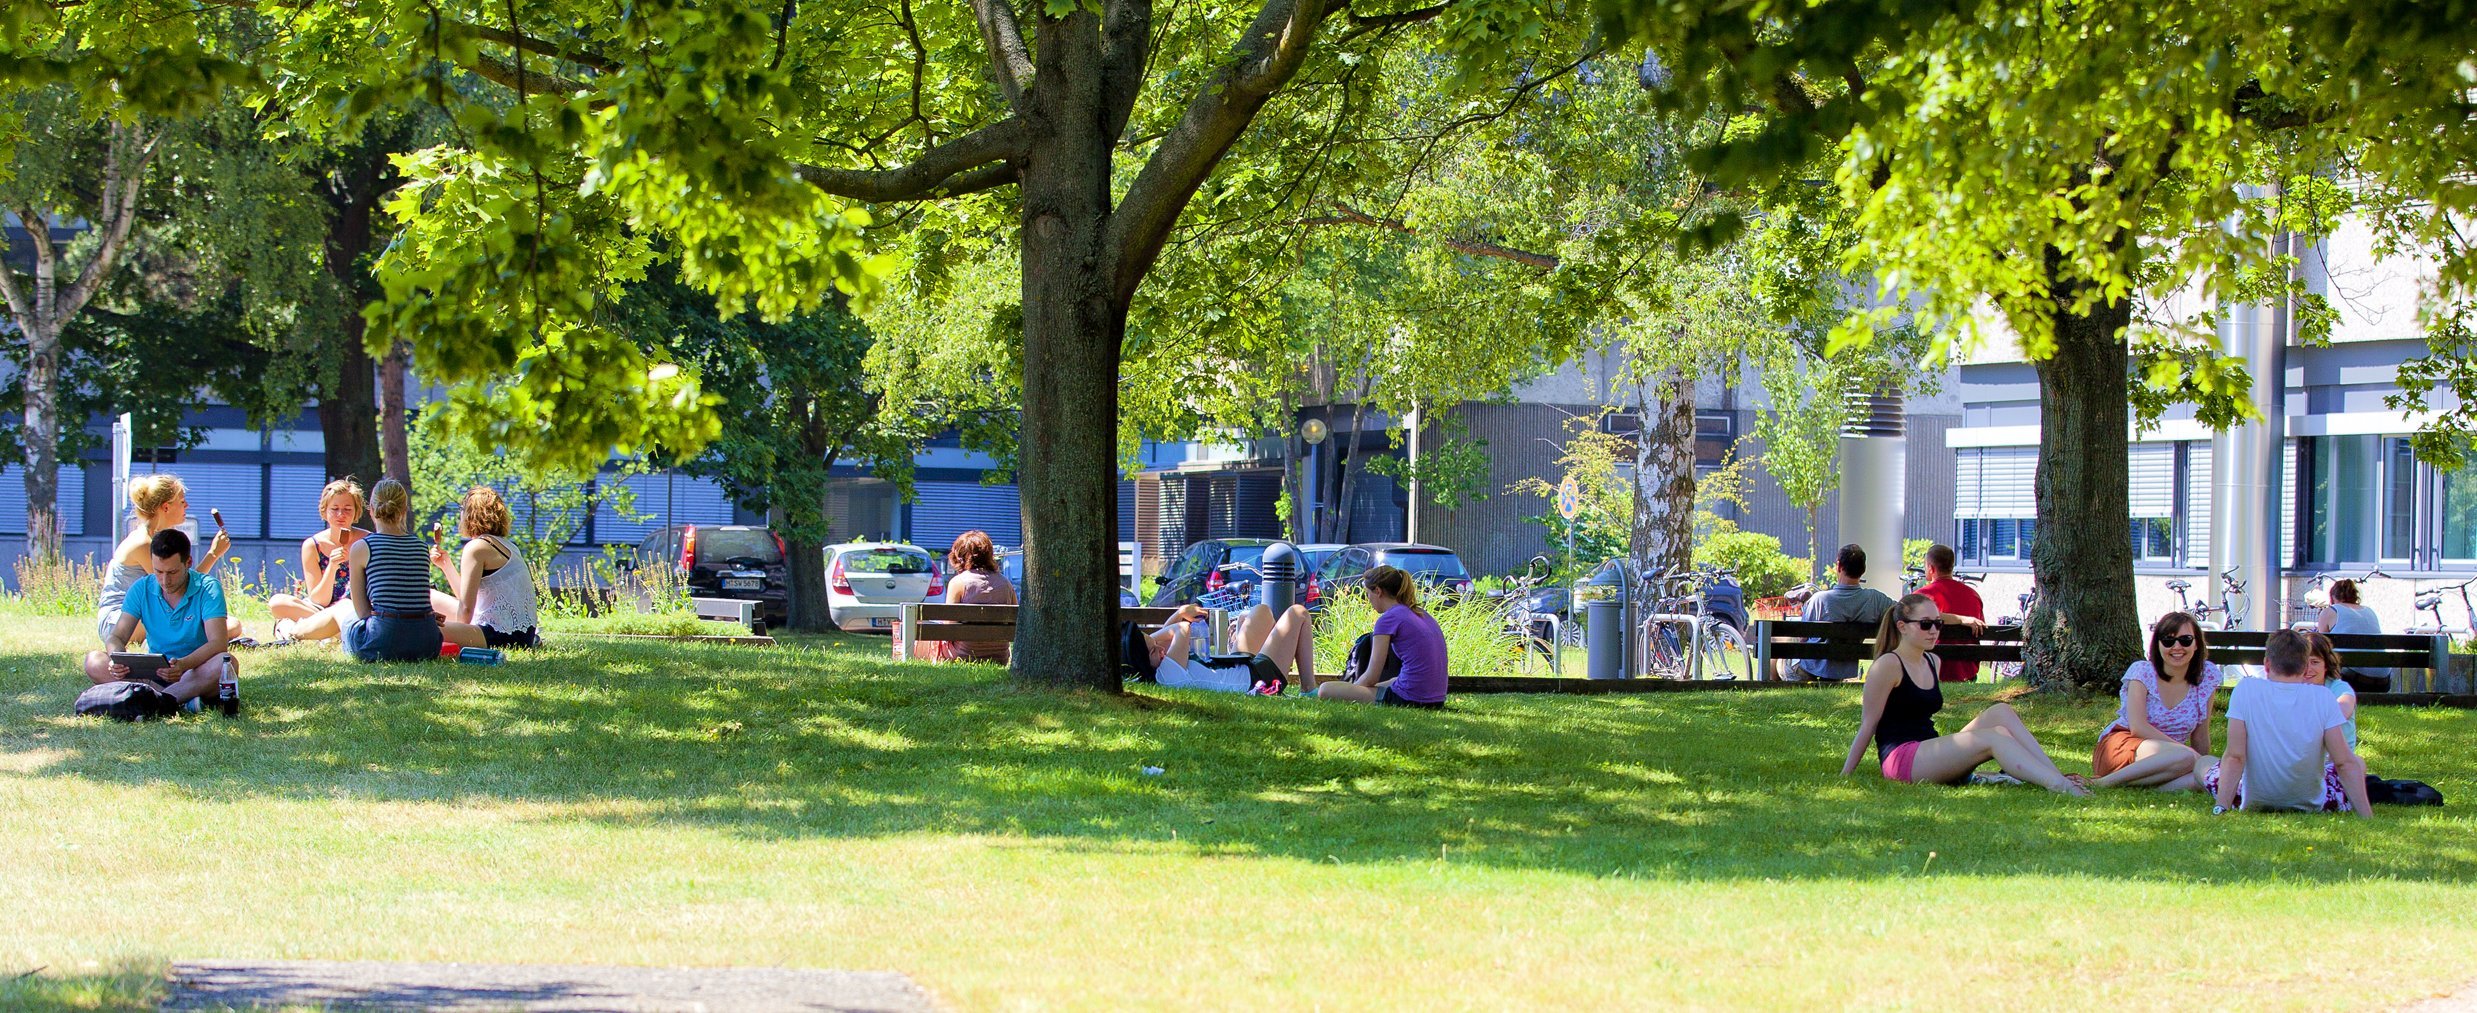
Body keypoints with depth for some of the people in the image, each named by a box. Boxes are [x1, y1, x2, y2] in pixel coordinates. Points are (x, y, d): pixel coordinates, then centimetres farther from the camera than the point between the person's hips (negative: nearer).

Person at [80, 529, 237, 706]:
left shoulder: (208, 588, -9)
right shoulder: (142, 589, 1)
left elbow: (218, 643, -20)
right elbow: (117, 637, -2)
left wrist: (183, 664, -39)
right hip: (154, 674, 3)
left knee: (227, 663, -35)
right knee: (93, 661, -20)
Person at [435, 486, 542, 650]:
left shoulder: (476, 547, -10)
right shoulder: (507, 545, 18)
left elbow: (466, 608, -13)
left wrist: (460, 638, 2)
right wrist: (446, 564, 27)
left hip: (499, 636, -10)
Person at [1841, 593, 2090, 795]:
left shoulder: (1932, 662, 19)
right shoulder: (1888, 665, -6)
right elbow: (1868, 725, -5)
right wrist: (1844, 777, -4)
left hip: (1930, 755, 8)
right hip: (1901, 758, -8)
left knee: (2001, 712, -9)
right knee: (1992, 738, -26)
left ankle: (2057, 776, -23)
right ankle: (2060, 786, -42)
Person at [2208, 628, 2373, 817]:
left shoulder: (2247, 690, -14)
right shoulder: (2323, 697, -14)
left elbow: (2234, 758, -17)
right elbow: (2345, 763, -15)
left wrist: (2220, 809, -16)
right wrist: (2367, 816, -12)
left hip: (2255, 802, -2)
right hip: (2312, 804, 2)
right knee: (2357, 763, 30)